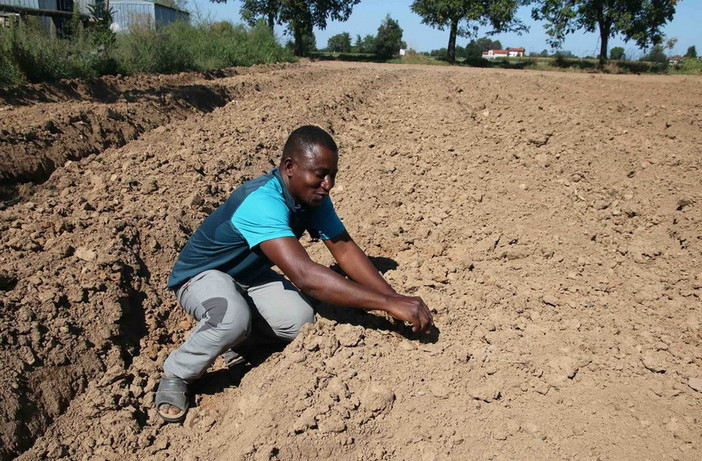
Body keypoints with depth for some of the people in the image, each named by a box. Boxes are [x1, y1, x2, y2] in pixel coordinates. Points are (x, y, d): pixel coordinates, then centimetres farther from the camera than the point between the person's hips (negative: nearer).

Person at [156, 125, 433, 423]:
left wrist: (395, 298, -26)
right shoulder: (262, 202, -38)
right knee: (233, 318, -38)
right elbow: (304, 276, -48)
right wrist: (387, 303, -50)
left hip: (250, 276, 7)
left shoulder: (314, 197, -11)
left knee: (301, 320, -20)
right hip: (201, 275, -6)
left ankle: (234, 339, 9)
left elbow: (345, 249, -13)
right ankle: (175, 376, -9)